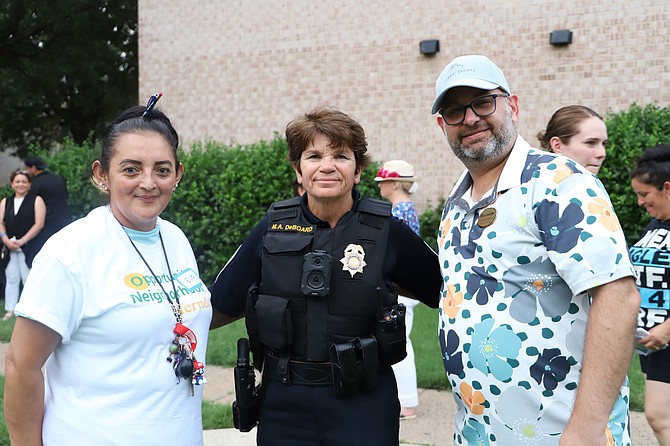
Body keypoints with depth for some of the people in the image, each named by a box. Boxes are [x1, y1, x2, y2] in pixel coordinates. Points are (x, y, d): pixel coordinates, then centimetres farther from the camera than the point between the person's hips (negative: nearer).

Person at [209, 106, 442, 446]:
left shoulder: (387, 231, -5)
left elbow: (443, 290, 7)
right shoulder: (273, 230, -1)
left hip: (363, 408, -1)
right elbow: (218, 309, 7)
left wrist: (385, 284, 0)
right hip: (284, 407, 2)